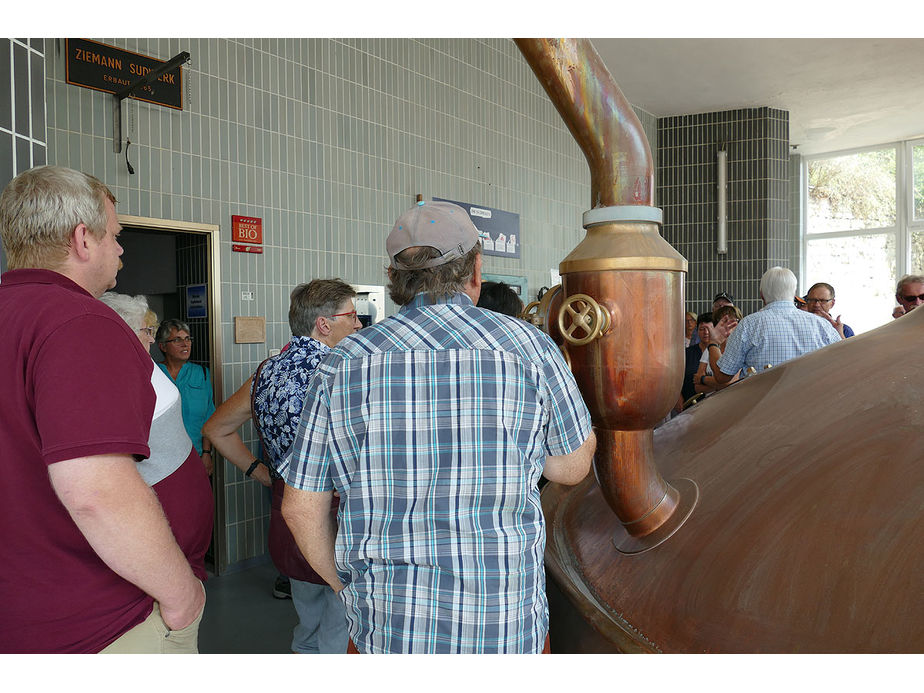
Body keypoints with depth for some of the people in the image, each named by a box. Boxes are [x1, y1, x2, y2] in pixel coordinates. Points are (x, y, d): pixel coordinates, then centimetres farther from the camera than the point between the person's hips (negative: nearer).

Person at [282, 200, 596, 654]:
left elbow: (301, 507, 0)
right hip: (502, 631, -1)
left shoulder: (343, 362, -4)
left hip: (382, 628, 2)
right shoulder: (530, 347, -9)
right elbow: (570, 468, 4)